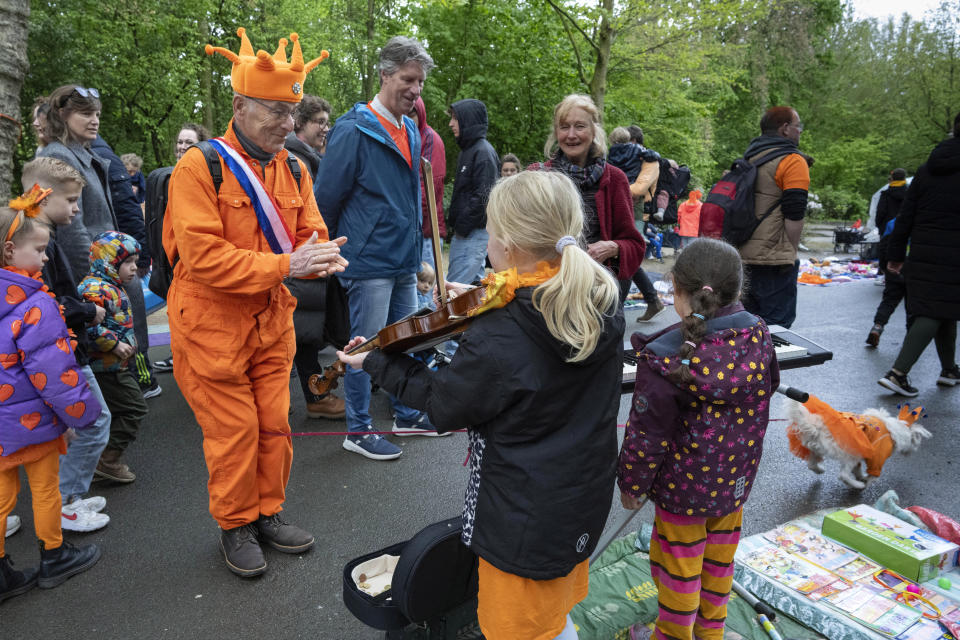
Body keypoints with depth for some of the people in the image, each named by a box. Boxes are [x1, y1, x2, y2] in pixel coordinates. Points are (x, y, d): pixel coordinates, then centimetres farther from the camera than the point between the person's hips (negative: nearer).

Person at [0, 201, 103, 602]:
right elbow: (52, 371, -24)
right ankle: (54, 558, 28)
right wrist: (81, 412, -12)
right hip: (32, 419, -7)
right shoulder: (34, 305, -24)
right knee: (45, 489, 11)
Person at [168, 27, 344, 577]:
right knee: (234, 432, 4)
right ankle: (236, 526, 26)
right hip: (213, 327, -5)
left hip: (273, 324, 6)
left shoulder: (293, 170, 6)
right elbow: (202, 255, -22)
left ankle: (268, 514, 32)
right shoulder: (199, 167, -13)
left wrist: (321, 258, -21)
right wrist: (286, 265, -28)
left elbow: (311, 237, 4)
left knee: (274, 424, 12)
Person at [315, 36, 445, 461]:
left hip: (405, 260, 8)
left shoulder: (411, 132, 11)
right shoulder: (354, 131, -13)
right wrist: (340, 247, 2)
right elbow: (326, 198, -9)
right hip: (369, 262, -8)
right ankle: (358, 431, 16)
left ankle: (406, 415, 32)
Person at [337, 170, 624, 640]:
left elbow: (443, 407, -15)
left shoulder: (495, 341, -32)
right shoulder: (603, 299, -10)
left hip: (526, 518, -7)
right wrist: (488, 307, 2)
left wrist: (377, 364, -3)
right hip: (585, 497, 7)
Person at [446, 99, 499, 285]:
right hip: (465, 230, 10)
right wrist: (455, 225, 15)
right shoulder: (467, 150, 17)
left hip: (474, 232, -10)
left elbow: (483, 195, -19)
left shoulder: (483, 152, -12)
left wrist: (463, 226, -16)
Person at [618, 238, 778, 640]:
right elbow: (766, 392, 8)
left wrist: (632, 483, -5)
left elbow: (648, 434, -20)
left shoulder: (665, 357, -28)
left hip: (684, 483, -6)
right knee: (719, 555, 25)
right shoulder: (758, 335, -10)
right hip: (736, 477, 6)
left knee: (678, 562, 15)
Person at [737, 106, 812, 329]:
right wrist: (790, 253, -6)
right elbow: (794, 216, -15)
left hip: (743, 257, 8)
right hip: (773, 259, -8)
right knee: (776, 327, -2)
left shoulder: (749, 158, 16)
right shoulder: (793, 161, -9)